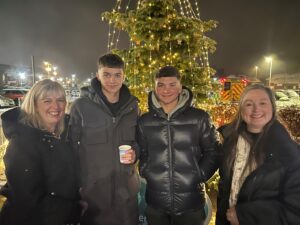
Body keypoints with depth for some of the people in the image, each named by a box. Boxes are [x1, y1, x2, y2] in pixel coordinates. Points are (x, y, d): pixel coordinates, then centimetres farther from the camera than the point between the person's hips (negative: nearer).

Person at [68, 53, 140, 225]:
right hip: (91, 189, -3)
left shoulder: (132, 106, 1)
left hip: (126, 188, 4)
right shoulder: (81, 106, -10)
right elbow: (70, 146, -4)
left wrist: (135, 152, -8)